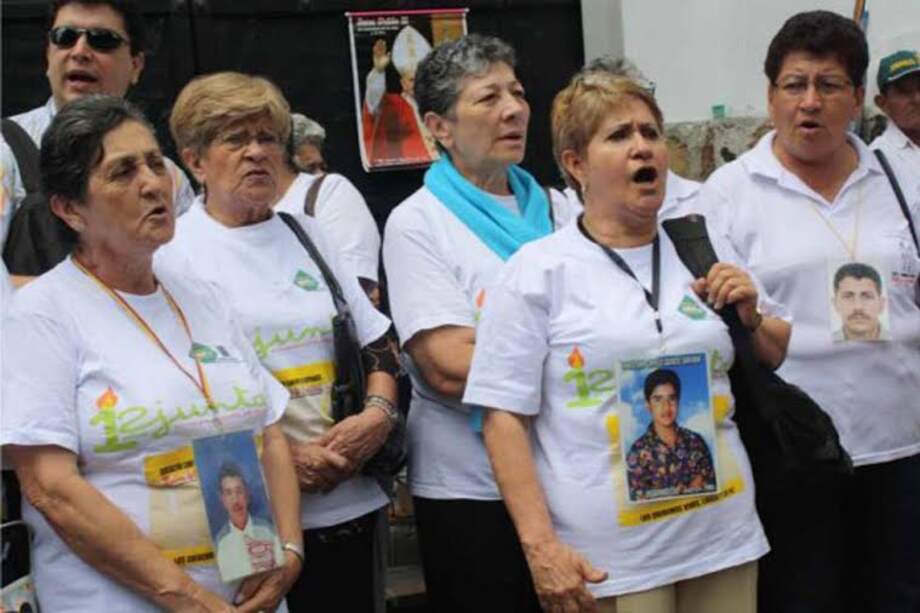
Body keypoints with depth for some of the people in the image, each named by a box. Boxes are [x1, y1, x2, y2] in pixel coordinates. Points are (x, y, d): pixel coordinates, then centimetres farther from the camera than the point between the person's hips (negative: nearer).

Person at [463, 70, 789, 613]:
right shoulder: (537, 271, -5)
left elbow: (778, 361, 19)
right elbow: (505, 417, -9)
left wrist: (751, 318, -2)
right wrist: (540, 546, -15)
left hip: (725, 538, 5)